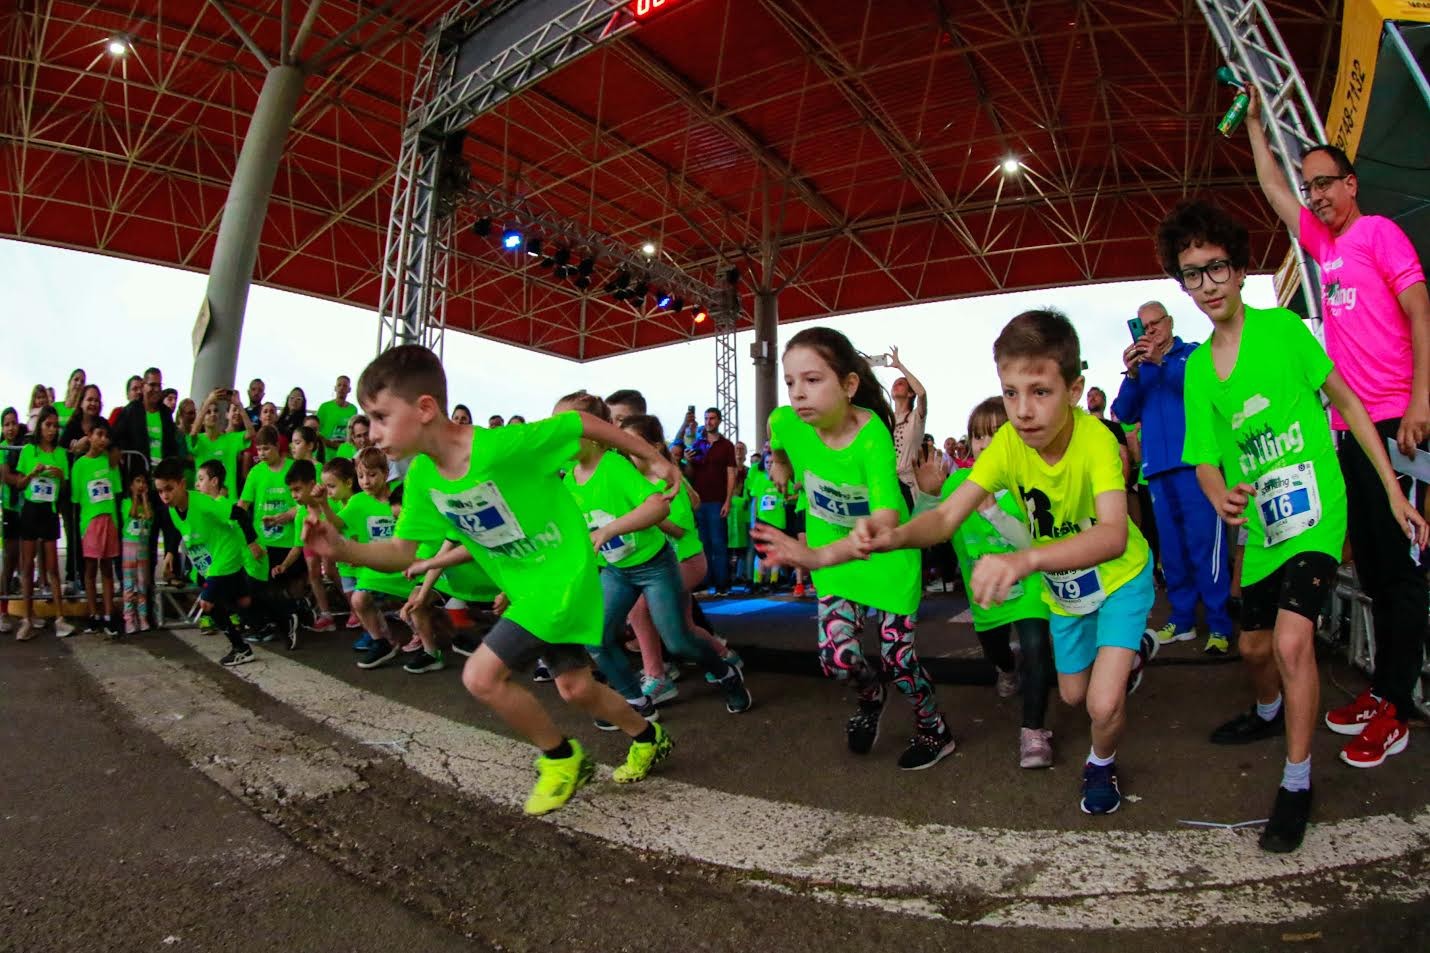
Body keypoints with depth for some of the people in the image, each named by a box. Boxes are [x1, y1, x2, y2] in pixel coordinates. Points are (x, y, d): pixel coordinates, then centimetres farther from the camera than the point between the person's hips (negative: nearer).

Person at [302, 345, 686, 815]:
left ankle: (561, 758, 11)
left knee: (481, 675, -12)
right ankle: (649, 737, 41)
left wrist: (653, 459, -9)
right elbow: (402, 551, 1)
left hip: (564, 575, -8)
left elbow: (583, 422, -19)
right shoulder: (421, 477, -6)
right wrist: (342, 548, -18)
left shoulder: (501, 445, -29)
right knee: (574, 687, 16)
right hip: (526, 587, 8)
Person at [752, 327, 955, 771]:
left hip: (889, 556, -3)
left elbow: (887, 519, -48)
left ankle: (935, 729, 35)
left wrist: (819, 555, -61)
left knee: (896, 654, 3)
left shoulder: (871, 435, -34)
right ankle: (871, 697, 32)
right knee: (837, 656, -5)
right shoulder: (786, 421, -21)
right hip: (835, 558, 4)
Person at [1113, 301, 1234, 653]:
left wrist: (1160, 361, -22)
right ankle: (1182, 619, 16)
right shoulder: (1141, 368, 17)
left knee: (1204, 541, -8)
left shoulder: (1193, 353, 8)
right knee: (1172, 547, 8)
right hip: (1158, 469, 4)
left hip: (1195, 462, -4)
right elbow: (1126, 414, 6)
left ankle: (1219, 624, -3)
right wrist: (1132, 373, -10)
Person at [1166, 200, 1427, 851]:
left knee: (1291, 641, -21)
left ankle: (1297, 783, -2)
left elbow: (1347, 403, -3)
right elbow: (1206, 461, 2)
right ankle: (1269, 715, 51)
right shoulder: (1197, 368, 2)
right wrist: (1222, 498, -22)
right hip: (1261, 523, 5)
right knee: (1254, 646, 19)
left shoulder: (1281, 328, -10)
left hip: (1315, 511, -5)